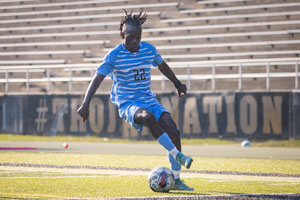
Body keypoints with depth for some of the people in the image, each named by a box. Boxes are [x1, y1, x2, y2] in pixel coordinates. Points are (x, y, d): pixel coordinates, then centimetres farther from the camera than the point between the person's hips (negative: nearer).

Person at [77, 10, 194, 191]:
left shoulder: (149, 49, 4)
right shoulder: (114, 56, -9)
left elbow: (162, 65, 24)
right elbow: (97, 79, -12)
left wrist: (178, 84, 34)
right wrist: (85, 104, -22)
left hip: (148, 100, 5)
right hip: (127, 103, -5)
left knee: (174, 132, -15)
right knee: (148, 116, -39)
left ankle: (176, 180, -4)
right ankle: (178, 155, -32)